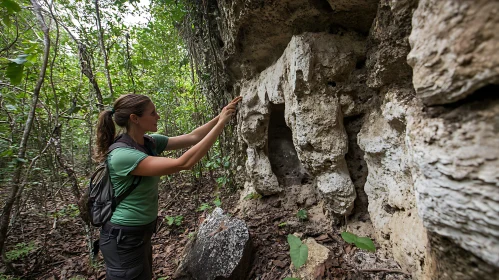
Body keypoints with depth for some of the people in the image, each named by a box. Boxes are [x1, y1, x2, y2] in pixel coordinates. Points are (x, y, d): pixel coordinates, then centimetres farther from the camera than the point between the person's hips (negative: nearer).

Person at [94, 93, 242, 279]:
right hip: (124, 237, -8)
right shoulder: (121, 155, -30)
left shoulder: (151, 142, -5)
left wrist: (220, 116, -9)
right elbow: (183, 163, -38)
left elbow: (192, 137, -2)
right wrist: (221, 123, -35)